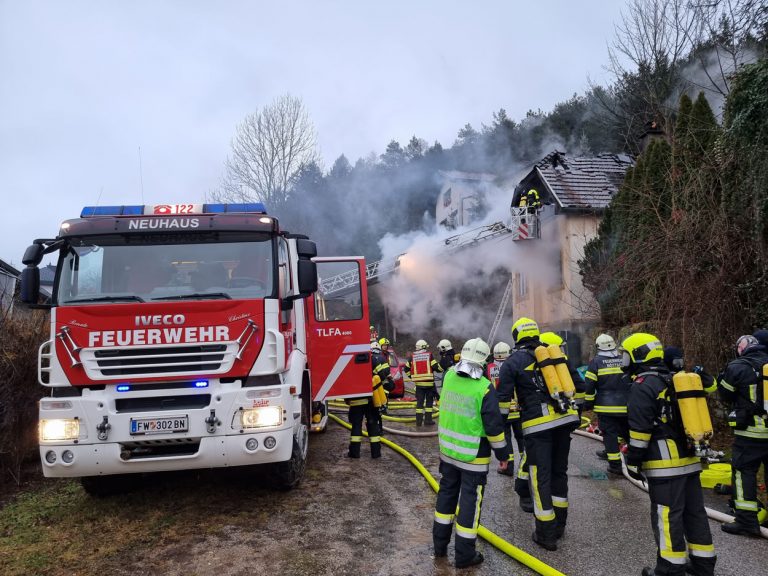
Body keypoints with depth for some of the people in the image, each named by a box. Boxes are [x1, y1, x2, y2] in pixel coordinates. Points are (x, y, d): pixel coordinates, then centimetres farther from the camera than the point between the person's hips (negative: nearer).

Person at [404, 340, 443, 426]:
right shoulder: (429, 355, -3)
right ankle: (428, 420, 8)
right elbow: (435, 366, -8)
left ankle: (419, 420, 7)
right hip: (429, 382, -2)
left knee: (419, 401, 8)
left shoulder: (412, 356, 6)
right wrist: (442, 368, 11)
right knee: (429, 401, 8)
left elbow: (407, 368, 9)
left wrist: (412, 376, 19)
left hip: (418, 382, 2)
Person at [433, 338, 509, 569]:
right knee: (470, 500, 5)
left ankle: (440, 543, 30)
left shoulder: (449, 377, -5)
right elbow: (494, 426, -14)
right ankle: (465, 554, 14)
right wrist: (502, 453, -3)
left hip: (448, 451, 6)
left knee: (447, 492, 19)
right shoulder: (484, 388, -19)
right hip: (473, 456, -5)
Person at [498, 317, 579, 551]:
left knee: (540, 476, 2)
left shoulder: (512, 362, 1)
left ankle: (546, 534, 7)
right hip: (564, 419, 5)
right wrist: (576, 416, 23)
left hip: (538, 426, -5)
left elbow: (503, 398, -4)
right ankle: (558, 525, 29)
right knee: (559, 471, 17)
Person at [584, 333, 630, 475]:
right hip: (626, 406, 4)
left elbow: (589, 386, -7)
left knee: (610, 433, 1)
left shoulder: (596, 362, -6)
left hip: (606, 406, -3)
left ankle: (615, 464, 0)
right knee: (628, 432, 18)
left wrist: (588, 404, 3)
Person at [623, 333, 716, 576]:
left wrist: (633, 462, -9)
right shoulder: (675, 381, 14)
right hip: (689, 459, 9)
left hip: (665, 464, -9)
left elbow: (640, 430, -17)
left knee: (667, 516, -1)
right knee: (694, 512, 15)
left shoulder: (643, 386, -13)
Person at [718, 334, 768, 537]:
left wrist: (723, 379, 19)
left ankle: (747, 521, 1)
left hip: (750, 432, -5)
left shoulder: (736, 367, -9)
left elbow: (725, 396, 2)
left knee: (744, 473, 2)